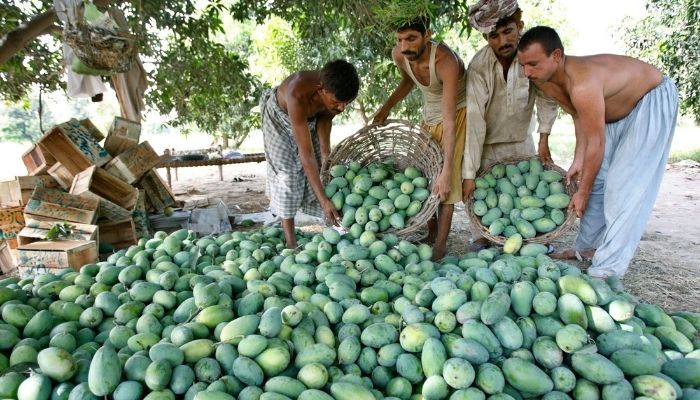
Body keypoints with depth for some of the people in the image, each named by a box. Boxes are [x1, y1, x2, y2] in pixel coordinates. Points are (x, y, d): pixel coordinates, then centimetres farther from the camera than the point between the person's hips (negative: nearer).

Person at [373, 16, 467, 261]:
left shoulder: (446, 62, -35)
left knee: (444, 183, -13)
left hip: (457, 113, -6)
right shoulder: (398, 55, -17)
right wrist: (387, 107, -1)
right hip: (429, 115, 6)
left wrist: (446, 171, -42)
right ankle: (431, 234, 22)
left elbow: (450, 123, -38)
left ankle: (440, 245, -5)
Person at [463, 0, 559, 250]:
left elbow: (547, 96, -10)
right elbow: (475, 119, -32)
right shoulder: (478, 67, -27)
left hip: (522, 139, 3)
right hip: (487, 143, -3)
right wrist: (469, 174, -34)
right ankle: (480, 239, 13)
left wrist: (544, 138, -19)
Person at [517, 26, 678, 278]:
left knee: (624, 188, -16)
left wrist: (582, 193, -20)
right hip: (614, 110, 9)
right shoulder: (545, 82, -14)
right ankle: (589, 245, 22)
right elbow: (579, 116, 0)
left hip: (652, 100, -8)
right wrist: (578, 160, -6)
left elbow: (596, 143, -30)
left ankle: (607, 270, -12)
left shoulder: (582, 84, -39)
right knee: (596, 178, 8)